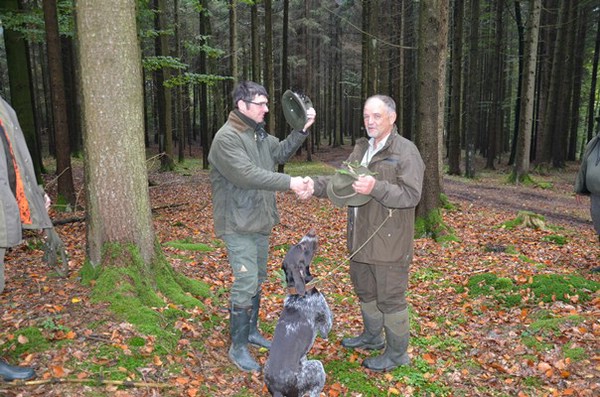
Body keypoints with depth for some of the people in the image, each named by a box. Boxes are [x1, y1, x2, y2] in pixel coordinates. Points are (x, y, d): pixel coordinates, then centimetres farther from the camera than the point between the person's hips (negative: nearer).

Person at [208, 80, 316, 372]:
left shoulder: (259, 134, 10)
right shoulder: (226, 138, -19)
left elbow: (281, 153, 19)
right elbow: (246, 174, -29)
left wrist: (302, 130, 5)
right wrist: (289, 182, -30)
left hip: (260, 222, 9)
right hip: (239, 226, -9)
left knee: (257, 281, 19)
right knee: (246, 285, -6)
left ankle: (251, 331, 36)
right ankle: (238, 347, 10)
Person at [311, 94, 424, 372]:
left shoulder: (406, 151, -13)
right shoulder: (361, 149, 11)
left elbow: (411, 194, -21)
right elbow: (341, 183, 10)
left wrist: (376, 187, -34)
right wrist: (314, 184, -5)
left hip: (389, 242, -8)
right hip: (361, 239, 8)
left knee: (390, 297, 5)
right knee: (365, 291, 22)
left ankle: (397, 352, 25)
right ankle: (372, 337, 44)